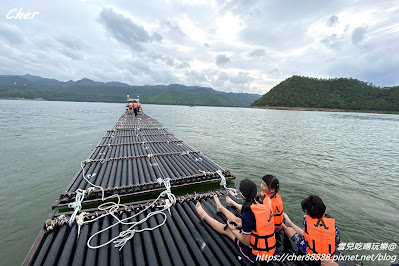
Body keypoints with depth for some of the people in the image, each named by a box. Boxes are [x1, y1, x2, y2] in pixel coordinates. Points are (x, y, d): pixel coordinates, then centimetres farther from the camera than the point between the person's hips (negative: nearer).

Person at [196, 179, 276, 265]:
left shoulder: (247, 214, -30)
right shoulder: (266, 207, -10)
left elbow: (246, 242, -20)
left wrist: (233, 230, -4)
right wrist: (242, 225, 13)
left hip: (255, 255, -6)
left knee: (226, 229, 12)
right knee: (237, 221, 22)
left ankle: (204, 215, 35)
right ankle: (221, 208, 49)